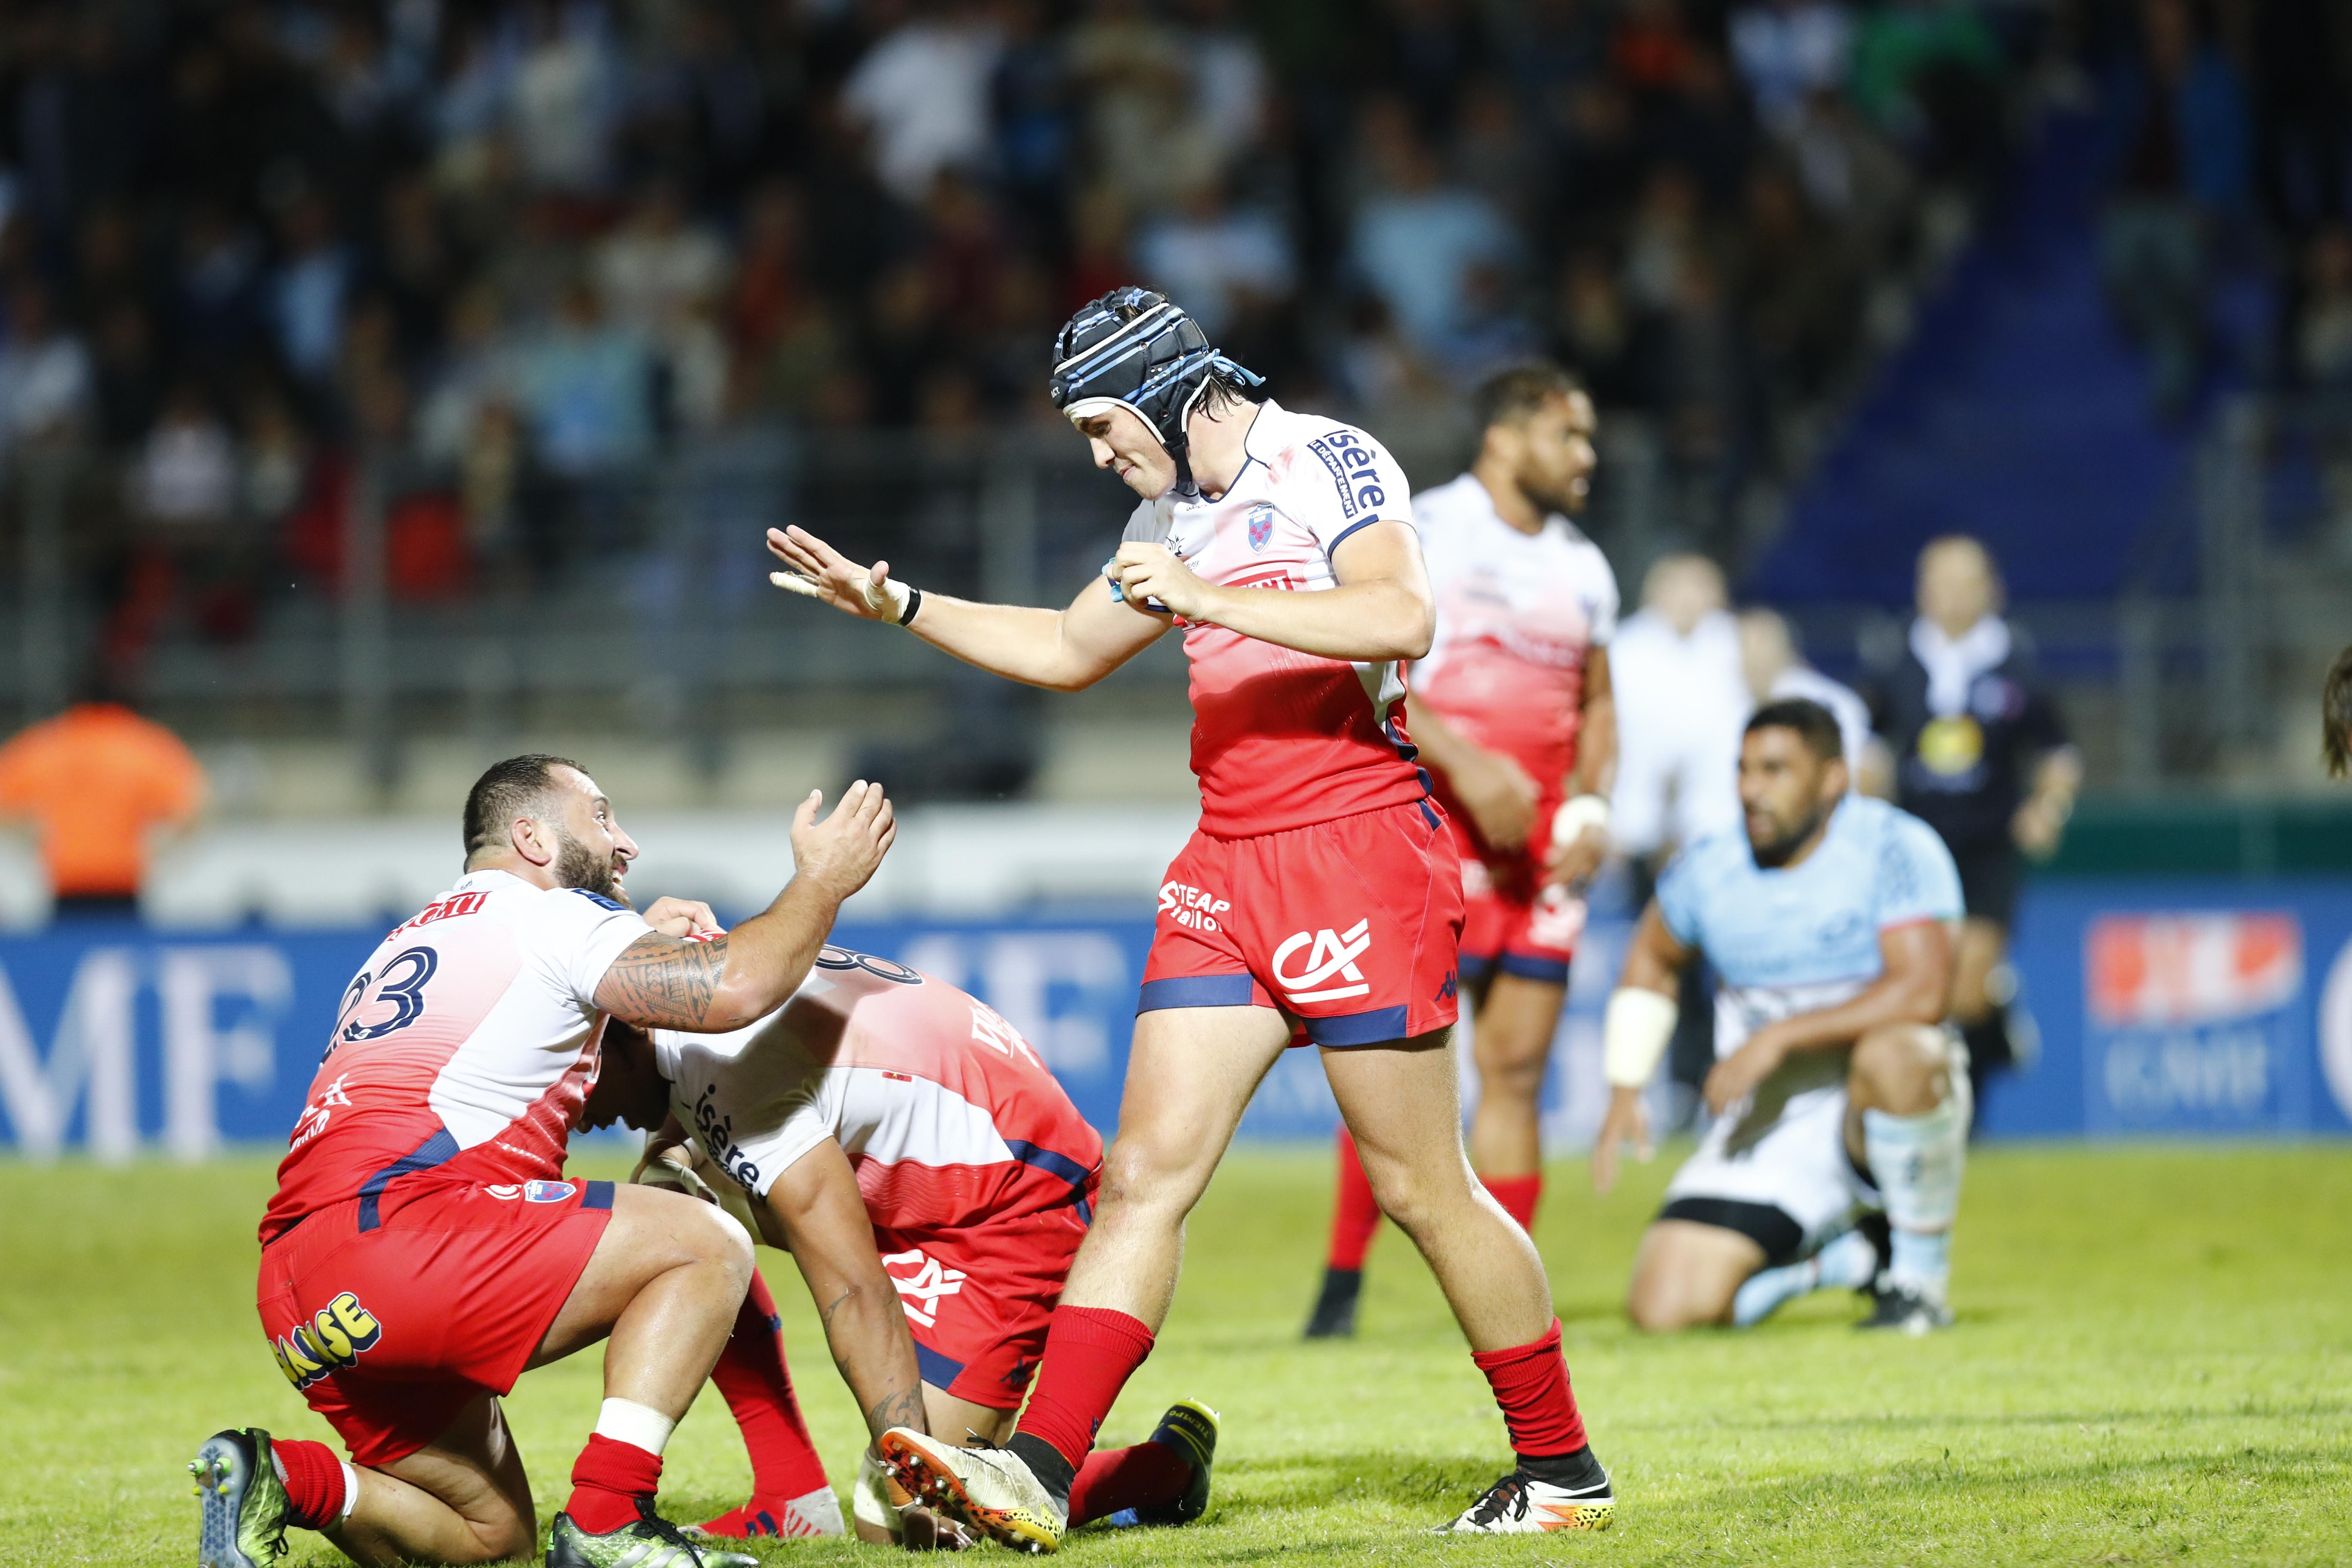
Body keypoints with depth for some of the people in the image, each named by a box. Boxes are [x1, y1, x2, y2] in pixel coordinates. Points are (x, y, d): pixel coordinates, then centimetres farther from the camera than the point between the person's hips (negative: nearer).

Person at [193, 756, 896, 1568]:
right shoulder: (553, 918, 2)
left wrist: (644, 944, 35)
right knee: (708, 1247, -4)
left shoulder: (408, 943, 29)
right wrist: (822, 882, 7)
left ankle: (282, 1480, -1)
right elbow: (733, 990, -9)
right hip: (395, 1227, -9)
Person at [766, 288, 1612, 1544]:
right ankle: (1040, 1474, -10)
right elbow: (1069, 650, 33)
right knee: (1147, 1169, -3)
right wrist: (898, 607, 25)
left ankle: (1561, 1472, 11)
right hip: (1229, 863, 8)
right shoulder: (1172, 516, 18)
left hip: (1359, 841, -8)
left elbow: (1402, 615, -25)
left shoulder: (1326, 463, -8)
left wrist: (1207, 599, -25)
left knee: (1420, 1188, -3)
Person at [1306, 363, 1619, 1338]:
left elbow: (1597, 706, 24)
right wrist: (1467, 766, -20)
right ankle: (1341, 1284, -8)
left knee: (1517, 1066, 3)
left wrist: (1591, 805, 5)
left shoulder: (1584, 568, 18)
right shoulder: (1422, 534, -2)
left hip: (1541, 840, 6)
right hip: (1436, 820, -6)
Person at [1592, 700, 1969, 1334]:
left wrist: (1779, 1037, -29)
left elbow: (1923, 992, -27)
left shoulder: (1894, 848, -14)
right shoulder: (1709, 872, 2)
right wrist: (1624, 1092, 14)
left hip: (1882, 1117, -4)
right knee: (1662, 1307, -14)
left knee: (1891, 1056, -41)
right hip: (1764, 1132, 4)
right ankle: (1830, 1259, 16)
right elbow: (1653, 960, 24)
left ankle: (1920, 1275, -17)